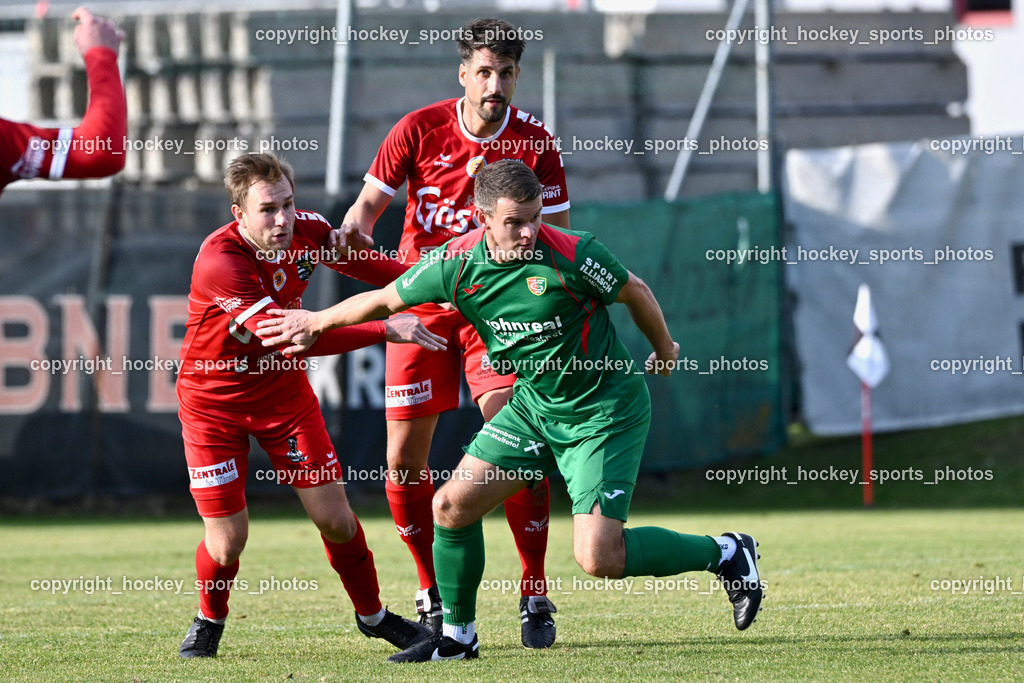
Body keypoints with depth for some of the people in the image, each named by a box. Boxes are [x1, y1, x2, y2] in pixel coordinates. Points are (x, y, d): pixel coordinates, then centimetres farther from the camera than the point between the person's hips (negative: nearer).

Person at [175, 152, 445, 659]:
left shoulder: (306, 231, -13)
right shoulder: (218, 261, -32)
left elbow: (362, 264, 10)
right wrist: (384, 330, -41)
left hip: (283, 390, 4)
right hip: (213, 401, -4)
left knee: (335, 519, 1)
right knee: (227, 542, -7)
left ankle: (372, 615, 25)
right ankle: (209, 621, 24)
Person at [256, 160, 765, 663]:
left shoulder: (572, 255, -24)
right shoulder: (457, 262, -11)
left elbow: (634, 292, -5)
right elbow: (386, 299, 6)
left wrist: (665, 351, 10)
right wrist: (316, 321, 17)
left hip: (604, 413, -6)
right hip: (533, 407, 6)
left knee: (599, 559, -15)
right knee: (452, 506, -1)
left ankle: (726, 553, 6)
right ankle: (457, 637, 19)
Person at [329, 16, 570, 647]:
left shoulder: (536, 143, -7)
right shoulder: (419, 131, -6)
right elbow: (370, 203, 3)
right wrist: (353, 230, -20)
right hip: (420, 301, 2)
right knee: (404, 459, -1)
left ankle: (536, 599, -10)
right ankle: (432, 596, 18)